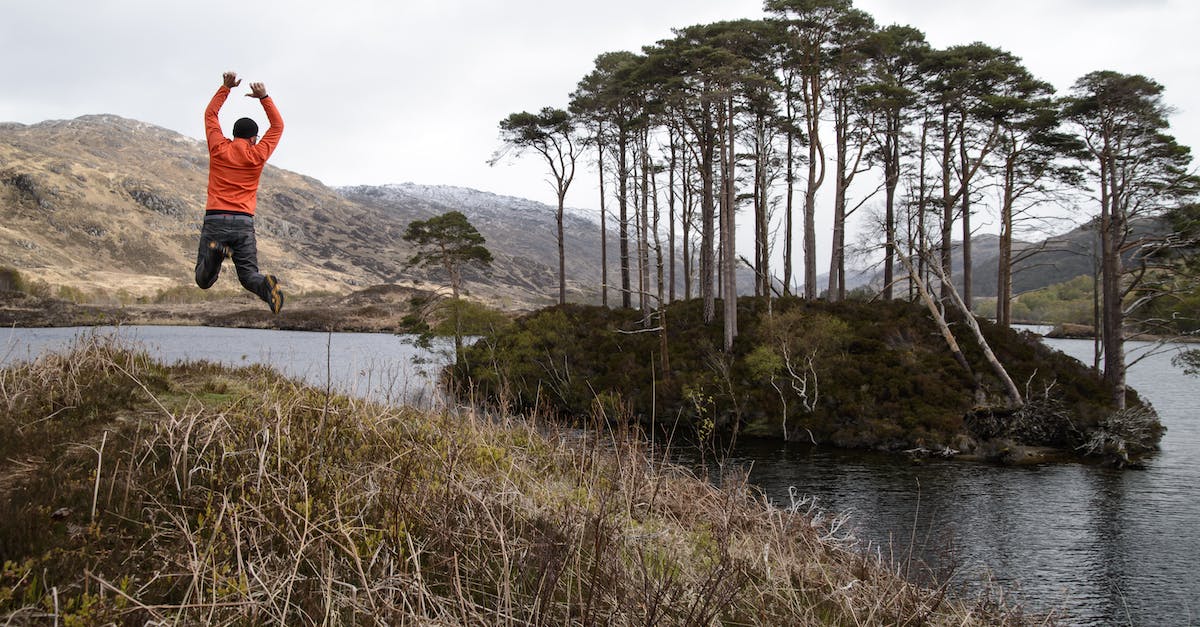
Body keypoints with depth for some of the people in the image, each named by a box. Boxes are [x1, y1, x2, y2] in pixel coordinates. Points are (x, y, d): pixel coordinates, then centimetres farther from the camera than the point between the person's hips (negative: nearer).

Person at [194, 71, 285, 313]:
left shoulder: (219, 149, 7)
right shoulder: (257, 155, 4)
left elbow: (210, 114, 23)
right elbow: (278, 126, 18)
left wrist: (225, 88, 25)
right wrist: (264, 98, 13)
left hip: (214, 220, 0)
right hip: (243, 222, 0)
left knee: (203, 281, 3)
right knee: (249, 275, 5)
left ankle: (214, 253, -29)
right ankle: (267, 284, -30)